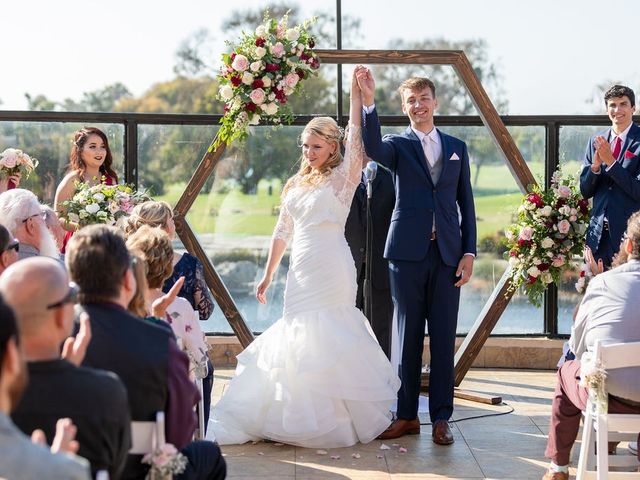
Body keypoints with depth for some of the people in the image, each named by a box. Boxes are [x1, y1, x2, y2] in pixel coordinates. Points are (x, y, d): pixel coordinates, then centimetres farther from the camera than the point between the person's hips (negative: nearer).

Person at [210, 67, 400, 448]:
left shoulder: (342, 177, -3)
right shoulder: (295, 184, 14)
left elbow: (357, 141, -19)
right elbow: (282, 233, 18)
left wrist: (356, 96, -26)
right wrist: (268, 275, 19)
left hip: (332, 270, -6)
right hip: (301, 270, 6)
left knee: (328, 338, -5)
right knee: (298, 336, 7)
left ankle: (338, 419, 6)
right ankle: (301, 419, 17)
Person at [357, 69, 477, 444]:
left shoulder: (457, 147, 13)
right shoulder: (398, 145, 5)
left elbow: (466, 204, 12)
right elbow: (373, 148, -20)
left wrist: (469, 252, 3)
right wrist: (369, 103, -32)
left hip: (448, 254, 2)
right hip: (408, 252, -2)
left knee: (444, 338, 3)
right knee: (408, 335, 4)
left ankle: (441, 417, 10)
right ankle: (407, 415, 12)